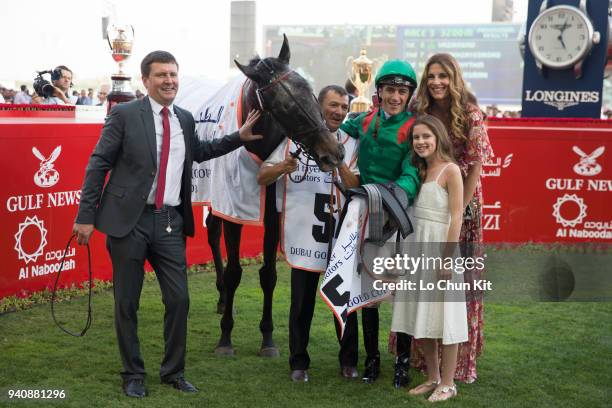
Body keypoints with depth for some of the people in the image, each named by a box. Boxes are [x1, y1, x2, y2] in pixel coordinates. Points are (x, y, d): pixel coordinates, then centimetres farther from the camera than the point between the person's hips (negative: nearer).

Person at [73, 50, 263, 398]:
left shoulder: (185, 119, 11)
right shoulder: (124, 115, -5)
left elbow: (200, 152, 29)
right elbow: (98, 165, -5)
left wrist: (240, 138, 21)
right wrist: (86, 216, -9)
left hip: (170, 222, 4)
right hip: (129, 220, -4)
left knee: (179, 299, 5)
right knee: (127, 303, 6)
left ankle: (174, 371, 23)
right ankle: (133, 375, 21)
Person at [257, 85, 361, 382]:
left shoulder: (351, 144, 8)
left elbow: (355, 188, -3)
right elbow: (262, 178, 3)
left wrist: (339, 163, -17)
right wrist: (285, 166, -16)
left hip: (341, 234, 1)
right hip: (303, 233, -1)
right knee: (302, 302, 5)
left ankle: (348, 361, 18)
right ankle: (299, 363, 17)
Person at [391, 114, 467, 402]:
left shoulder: (450, 170, -8)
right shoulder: (419, 171, 13)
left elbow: (456, 217, -13)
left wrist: (447, 258, -18)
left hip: (440, 249, -7)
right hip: (417, 247, 7)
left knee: (442, 316, -1)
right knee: (422, 316, 11)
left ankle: (447, 384, 8)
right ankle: (432, 378, 21)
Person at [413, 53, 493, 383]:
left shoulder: (470, 114, -9)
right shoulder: (421, 113, 3)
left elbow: (476, 166, -10)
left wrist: (459, 209, -13)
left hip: (462, 205, -3)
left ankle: (459, 357, 14)